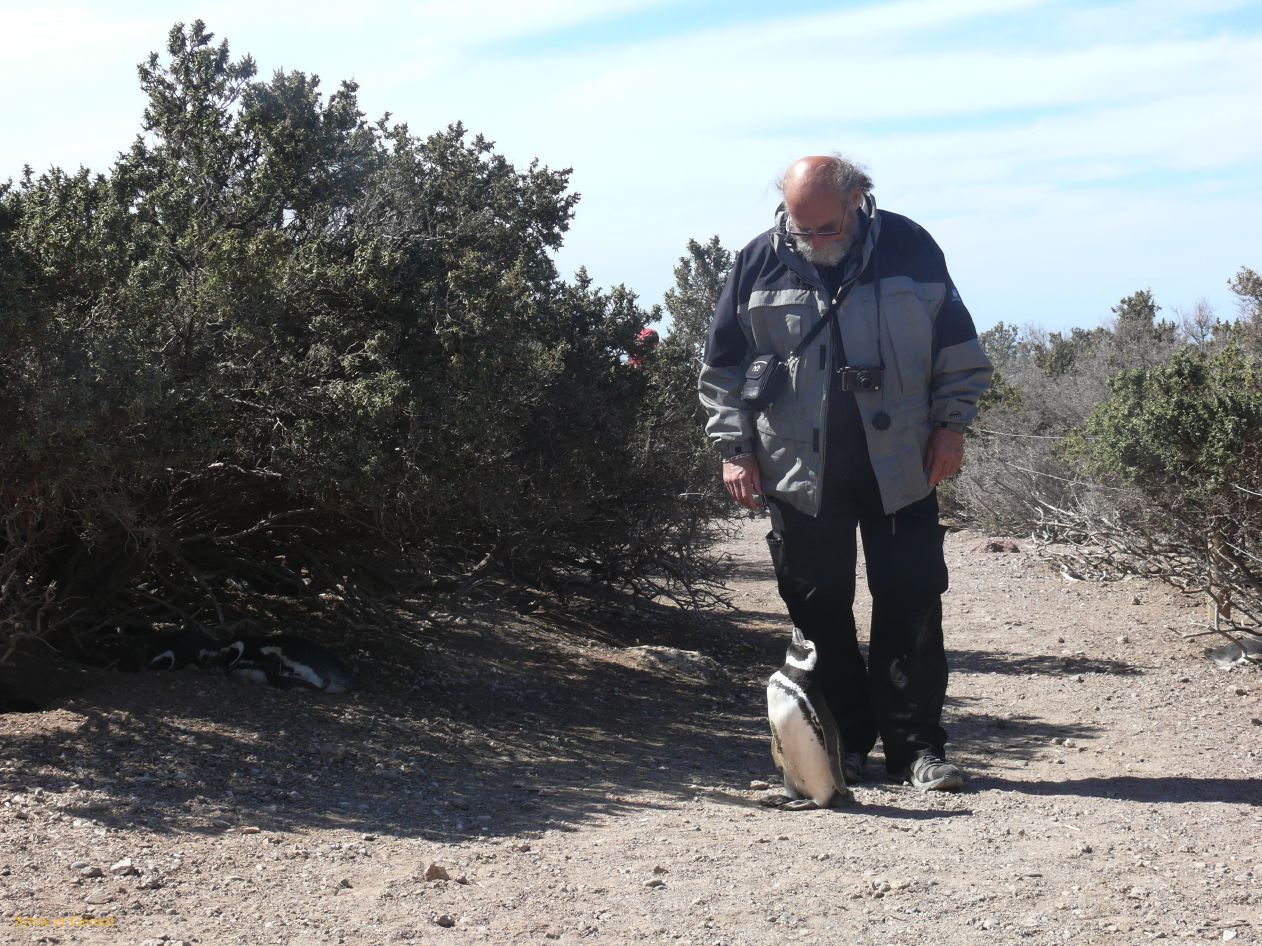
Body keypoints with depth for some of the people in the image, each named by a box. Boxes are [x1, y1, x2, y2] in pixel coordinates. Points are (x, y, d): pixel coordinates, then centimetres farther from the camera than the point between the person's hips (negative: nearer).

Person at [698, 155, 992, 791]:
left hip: (899, 467, 0)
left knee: (911, 603, -1)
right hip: (800, 471, 1)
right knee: (819, 609, 4)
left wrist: (950, 424, 2)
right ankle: (842, 743, 16)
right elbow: (722, 368, 9)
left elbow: (957, 347, 9)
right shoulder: (759, 262, 2)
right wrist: (735, 449, 2)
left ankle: (915, 745, 7)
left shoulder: (909, 248, 1)